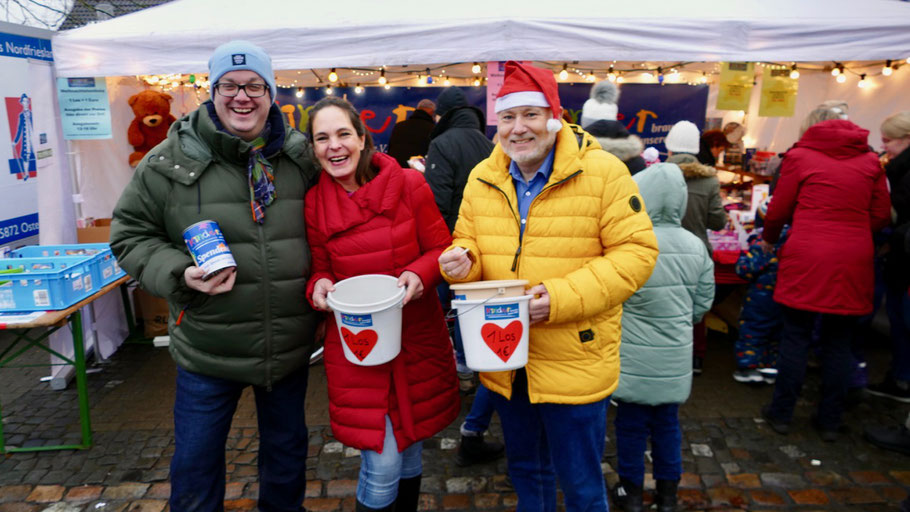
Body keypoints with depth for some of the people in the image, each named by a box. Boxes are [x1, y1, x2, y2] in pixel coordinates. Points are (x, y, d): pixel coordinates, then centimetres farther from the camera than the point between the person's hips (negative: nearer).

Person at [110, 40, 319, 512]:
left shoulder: (300, 156, -1)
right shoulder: (172, 159, -8)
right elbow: (131, 234, -2)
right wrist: (180, 274, -18)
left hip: (290, 346, 2)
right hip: (207, 348, -2)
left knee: (287, 448, 22)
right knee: (195, 461, 15)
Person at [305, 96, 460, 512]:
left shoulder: (408, 184, -6)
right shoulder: (314, 204, -2)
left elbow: (441, 249, -1)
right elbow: (319, 271, 7)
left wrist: (420, 273, -20)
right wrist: (319, 287, -15)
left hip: (417, 341, 1)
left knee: (410, 450, 18)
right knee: (381, 466, -3)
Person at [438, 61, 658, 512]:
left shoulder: (602, 171, -12)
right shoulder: (481, 178, 2)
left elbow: (636, 251, -14)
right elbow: (468, 242, 12)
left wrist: (563, 297, -23)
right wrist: (462, 260, -13)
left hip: (574, 362, -4)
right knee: (526, 471, 26)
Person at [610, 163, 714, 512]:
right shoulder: (695, 247, -4)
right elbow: (703, 303, 5)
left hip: (634, 358, -4)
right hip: (675, 358, 4)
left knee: (631, 424, 11)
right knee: (667, 423, 18)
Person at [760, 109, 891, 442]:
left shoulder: (800, 155, 0)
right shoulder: (870, 160, 9)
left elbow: (778, 211, 4)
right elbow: (881, 216, 10)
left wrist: (769, 238, 22)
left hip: (806, 259, -3)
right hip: (853, 262, 3)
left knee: (796, 337, 6)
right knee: (838, 342, 10)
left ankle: (781, 413, 15)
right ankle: (830, 421, 19)